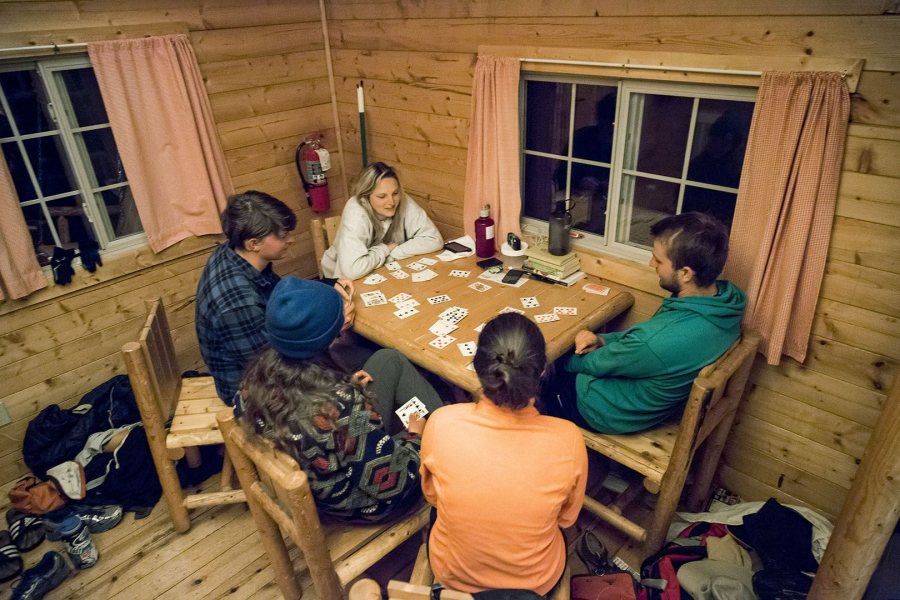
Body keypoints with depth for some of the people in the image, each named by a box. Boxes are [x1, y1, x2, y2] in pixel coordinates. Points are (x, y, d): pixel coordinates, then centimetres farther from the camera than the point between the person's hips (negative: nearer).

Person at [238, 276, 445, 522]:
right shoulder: (343, 407, -41)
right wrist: (415, 436, -9)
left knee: (389, 359, 10)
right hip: (360, 499, -6)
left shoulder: (257, 375, -21)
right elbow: (391, 483, -28)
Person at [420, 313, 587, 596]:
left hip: (451, 573, 1)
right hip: (536, 581, 0)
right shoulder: (568, 438, -30)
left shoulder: (441, 423, -30)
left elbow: (431, 496, -7)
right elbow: (567, 518, -8)